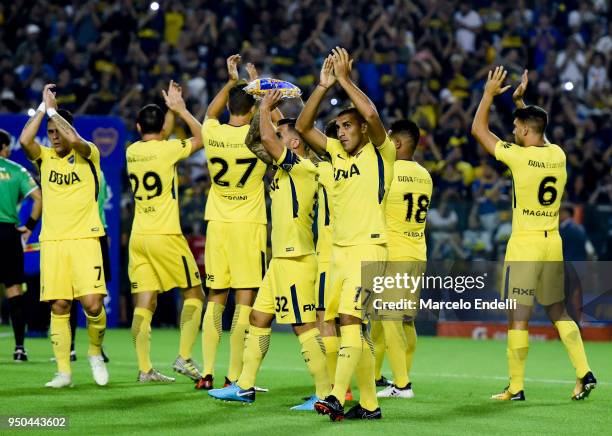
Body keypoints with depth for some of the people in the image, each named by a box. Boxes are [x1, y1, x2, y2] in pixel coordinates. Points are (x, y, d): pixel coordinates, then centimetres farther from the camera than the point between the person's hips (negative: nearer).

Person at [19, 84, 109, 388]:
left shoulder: (88, 154, 2)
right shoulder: (44, 157, 10)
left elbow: (73, 139, -21)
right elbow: (24, 140, -10)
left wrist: (53, 109, -11)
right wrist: (42, 107, -6)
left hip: (84, 238, -3)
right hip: (52, 241, 3)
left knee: (93, 303, -13)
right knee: (59, 307, -1)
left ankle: (95, 352, 14)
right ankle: (63, 372, 4)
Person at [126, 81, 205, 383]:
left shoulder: (132, 151, 7)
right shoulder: (167, 149, -9)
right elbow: (201, 137, 5)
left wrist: (172, 110, 28)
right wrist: (180, 109, 11)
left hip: (138, 237, 5)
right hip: (165, 235, -5)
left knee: (144, 303, 2)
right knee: (194, 293, 8)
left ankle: (144, 369, -3)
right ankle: (184, 357, -2)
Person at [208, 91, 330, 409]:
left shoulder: (303, 167, -12)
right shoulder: (287, 169, 15)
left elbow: (267, 138, -23)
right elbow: (254, 142, 28)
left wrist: (266, 107, -8)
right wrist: (264, 109, 19)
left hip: (296, 260, -10)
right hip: (282, 258, 10)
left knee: (304, 325, -9)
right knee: (259, 318, 14)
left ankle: (326, 394, -6)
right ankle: (244, 387, 20)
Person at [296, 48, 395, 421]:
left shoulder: (380, 152, -2)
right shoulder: (338, 152, 17)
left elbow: (371, 114, -20)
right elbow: (303, 126, 13)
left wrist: (345, 79, -11)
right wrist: (324, 85, 4)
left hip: (369, 247, -8)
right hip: (340, 249, 8)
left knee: (350, 318, -20)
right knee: (354, 326, 8)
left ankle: (337, 397, -30)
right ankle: (369, 404, 13)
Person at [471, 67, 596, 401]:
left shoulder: (519, 157, -13)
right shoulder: (558, 155, 4)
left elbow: (478, 129, -2)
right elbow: (538, 134, 29)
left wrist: (490, 93, 7)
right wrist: (520, 100, 31)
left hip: (524, 246, -6)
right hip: (553, 244, 6)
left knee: (518, 317, -2)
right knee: (558, 312, 16)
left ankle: (515, 388, 1)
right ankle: (584, 373, 8)